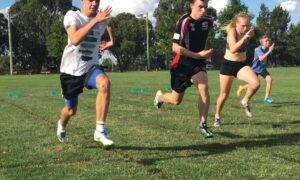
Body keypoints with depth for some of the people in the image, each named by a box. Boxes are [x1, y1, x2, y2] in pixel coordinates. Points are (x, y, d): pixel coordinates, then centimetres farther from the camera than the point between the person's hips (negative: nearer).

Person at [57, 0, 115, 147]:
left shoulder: (103, 17, -3)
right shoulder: (72, 16, -16)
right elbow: (75, 40, -37)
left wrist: (112, 41, 25)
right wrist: (95, 20, -39)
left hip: (90, 67, 2)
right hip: (71, 69, -2)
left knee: (104, 83, -34)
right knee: (71, 110, 13)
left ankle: (100, 131, -29)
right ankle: (62, 125, 52)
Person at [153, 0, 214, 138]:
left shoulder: (208, 22, -1)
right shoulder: (184, 22, -19)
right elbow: (175, 47, -23)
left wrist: (206, 52, 12)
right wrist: (198, 55, -26)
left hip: (198, 63, 3)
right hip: (181, 64, -3)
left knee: (204, 88, -26)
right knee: (176, 100, 9)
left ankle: (203, 125, -13)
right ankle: (159, 96, 45)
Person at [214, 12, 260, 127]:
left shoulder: (248, 32, -8)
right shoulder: (231, 31, -20)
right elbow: (233, 49, -35)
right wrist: (244, 37, -42)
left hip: (242, 65, 3)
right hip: (228, 65, -3)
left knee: (256, 83, -24)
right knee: (224, 94, 5)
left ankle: (245, 102, 4)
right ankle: (217, 116, 29)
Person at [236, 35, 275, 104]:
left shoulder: (267, 48, -6)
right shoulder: (259, 49, -26)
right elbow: (261, 58, -46)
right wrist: (269, 51, -51)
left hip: (262, 68, 6)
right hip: (255, 69, -6)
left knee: (269, 79, -16)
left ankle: (266, 98, -11)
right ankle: (242, 88, 36)